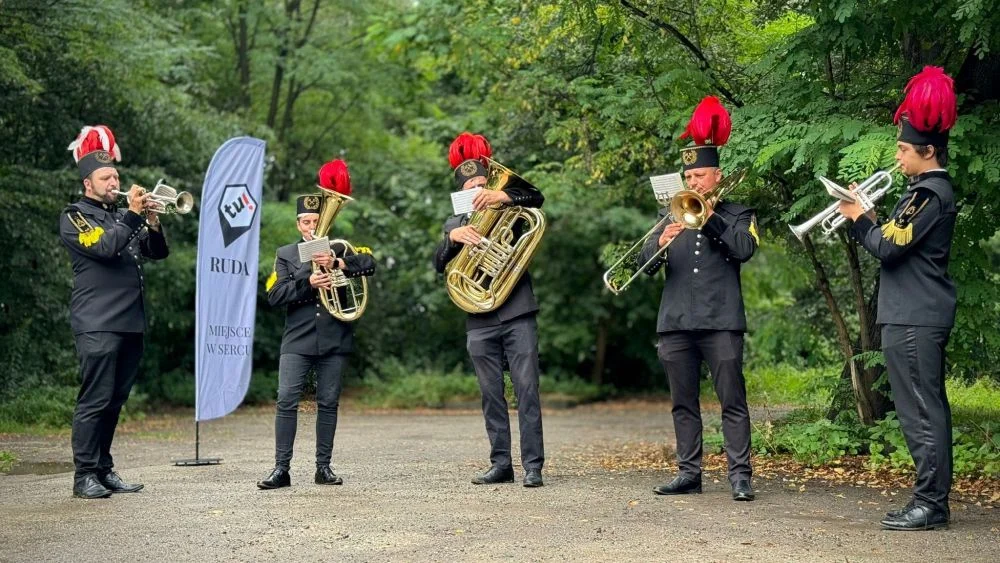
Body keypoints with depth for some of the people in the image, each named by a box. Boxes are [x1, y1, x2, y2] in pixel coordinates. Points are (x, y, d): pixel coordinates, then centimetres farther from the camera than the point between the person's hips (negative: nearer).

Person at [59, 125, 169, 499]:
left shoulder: (123, 217, 22)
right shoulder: (74, 216, 1)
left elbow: (158, 252, 14)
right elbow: (105, 247, -16)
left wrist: (152, 223, -3)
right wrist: (134, 215, -16)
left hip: (131, 323, 7)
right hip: (98, 324, -7)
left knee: (115, 401, 10)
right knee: (95, 400, -8)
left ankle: (104, 469, 16)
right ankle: (84, 476, -5)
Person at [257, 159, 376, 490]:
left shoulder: (340, 249, 11)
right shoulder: (286, 254, 11)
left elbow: (369, 263, -8)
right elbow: (274, 295, -1)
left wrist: (337, 262, -24)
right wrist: (308, 283, -16)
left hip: (335, 340, 1)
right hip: (297, 341, -1)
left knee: (328, 403, 5)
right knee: (286, 401, -9)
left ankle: (324, 467, 11)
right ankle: (281, 468, -6)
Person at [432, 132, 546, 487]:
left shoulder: (507, 213, 11)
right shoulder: (454, 225, 15)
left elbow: (536, 197, -7)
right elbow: (440, 264, 0)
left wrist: (503, 196, -23)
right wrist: (453, 237, -20)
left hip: (518, 314, -2)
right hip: (480, 322, 2)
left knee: (527, 389, -7)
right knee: (492, 396, 6)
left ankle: (533, 465, -7)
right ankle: (501, 464, 12)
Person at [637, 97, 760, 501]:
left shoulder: (737, 215, 9)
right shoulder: (671, 215, 17)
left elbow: (745, 248, -11)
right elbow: (645, 265, 7)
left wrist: (711, 218, -13)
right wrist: (659, 244, -14)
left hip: (721, 320, -4)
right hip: (675, 321, 4)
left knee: (732, 401, -5)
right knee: (683, 403, 7)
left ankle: (740, 475, -5)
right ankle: (688, 473, 13)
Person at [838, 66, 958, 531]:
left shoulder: (931, 194, -14)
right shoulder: (928, 190, 18)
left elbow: (889, 247, -19)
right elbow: (892, 243, 18)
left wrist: (859, 218, -4)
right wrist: (862, 217, 6)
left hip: (914, 320, -11)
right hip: (919, 315, 11)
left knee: (921, 411, -8)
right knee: (929, 408, 12)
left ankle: (929, 504, -5)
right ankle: (934, 500, 18)